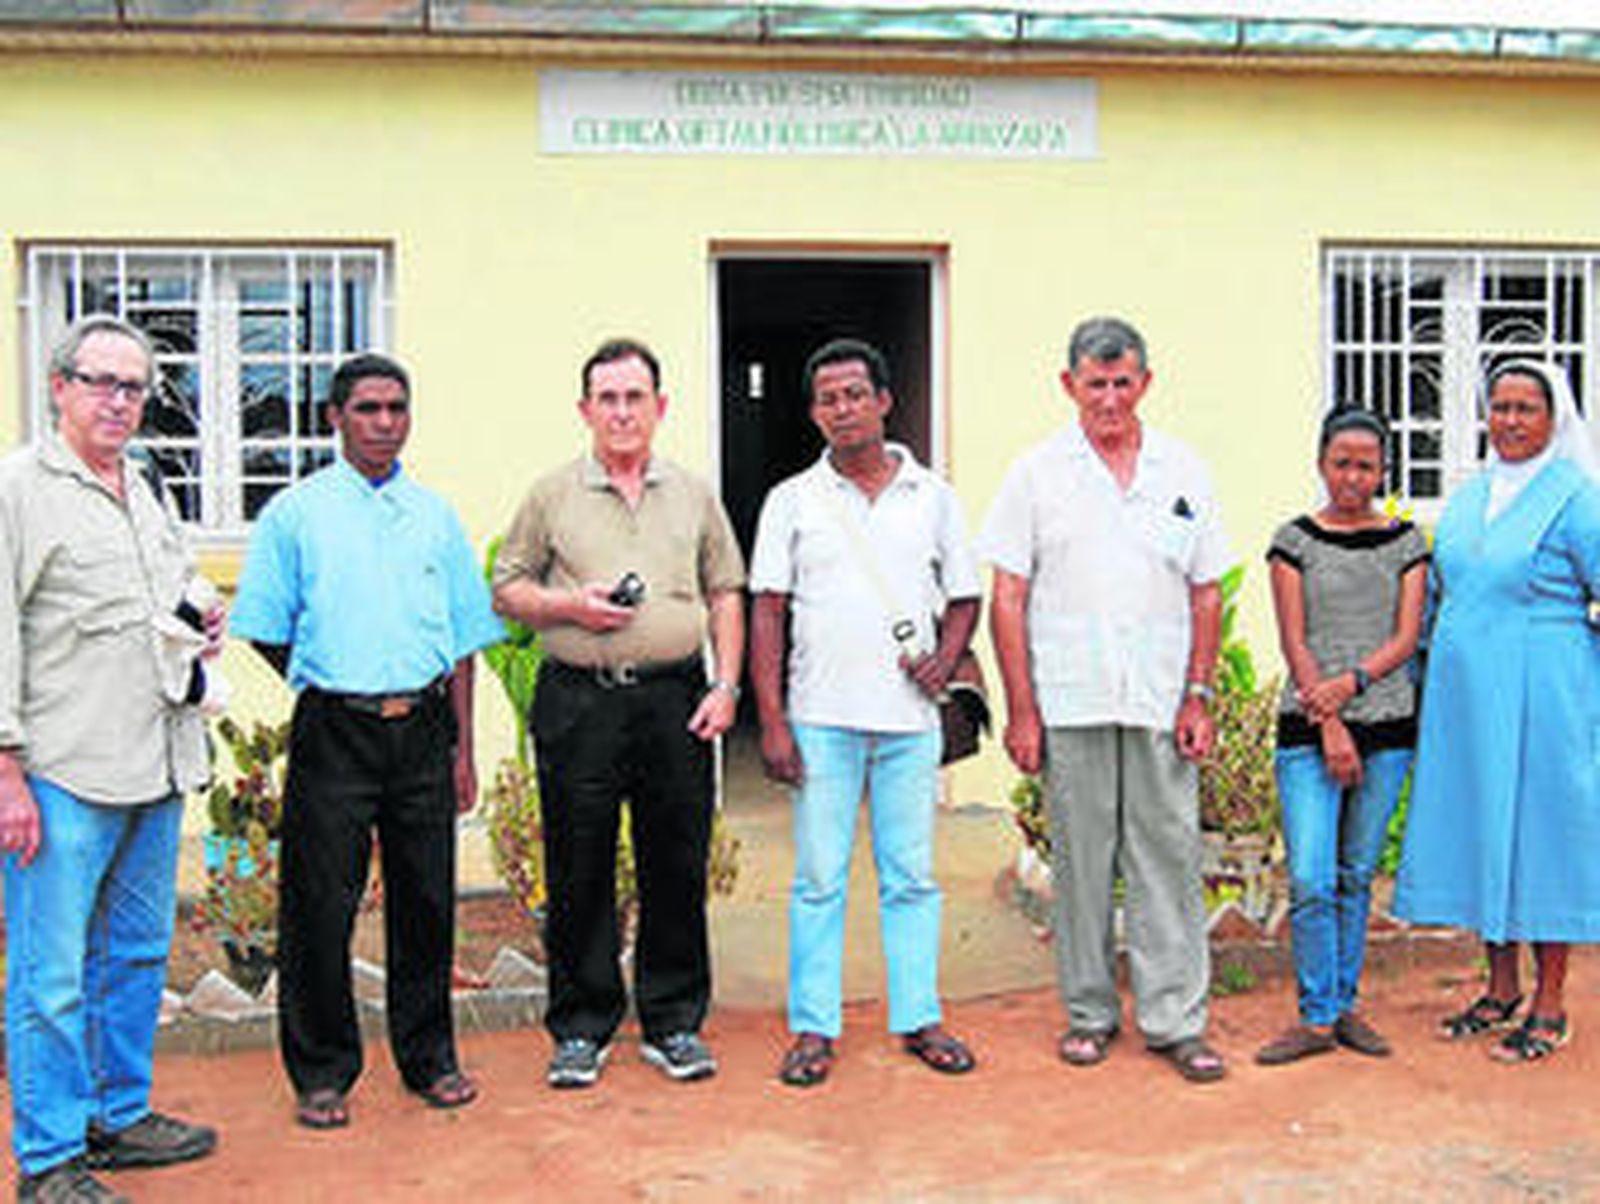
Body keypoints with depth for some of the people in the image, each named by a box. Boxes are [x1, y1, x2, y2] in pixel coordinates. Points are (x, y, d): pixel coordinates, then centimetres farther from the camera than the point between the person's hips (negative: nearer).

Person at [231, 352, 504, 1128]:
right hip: (333, 733, -3)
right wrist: (325, 691, 2)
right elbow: (265, 632, 5)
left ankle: (429, 1058, 23)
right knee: (321, 904, 1)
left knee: (425, 899, 9)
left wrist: (462, 747, 8)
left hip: (422, 728, 3)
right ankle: (322, 1073, 15)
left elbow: (463, 637, 12)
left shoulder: (435, 514, 12)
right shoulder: (294, 513, 2)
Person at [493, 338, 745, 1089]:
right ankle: (580, 1029, 16)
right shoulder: (552, 496, 7)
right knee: (579, 872, 3)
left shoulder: (694, 497, 13)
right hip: (578, 702, -1)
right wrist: (568, 606, -10)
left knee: (678, 868, 5)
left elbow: (726, 595, 12)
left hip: (676, 701, 1)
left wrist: (726, 684, 1)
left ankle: (673, 1023, 19)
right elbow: (506, 589, 8)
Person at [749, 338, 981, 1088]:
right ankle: (813, 1028, 12)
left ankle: (919, 1017, 18)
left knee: (912, 876, 7)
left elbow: (965, 597, 16)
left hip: (909, 719, 1)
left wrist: (945, 659, -5)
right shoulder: (792, 501, 4)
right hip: (821, 719, -1)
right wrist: (771, 722, -6)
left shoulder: (932, 496, 9)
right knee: (819, 878, 3)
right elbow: (767, 613, 1)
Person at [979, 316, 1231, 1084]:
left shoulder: (1184, 473, 9)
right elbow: (1008, 597, 1)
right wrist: (1021, 710, -5)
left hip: (1160, 703, 1)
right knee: (1080, 861, 6)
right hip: (1069, 702, -1)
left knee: (1169, 858, 2)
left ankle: (1175, 1019, 10)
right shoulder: (1037, 473, 3)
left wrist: (1198, 696, 2)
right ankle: (1089, 1012, 19)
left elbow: (1206, 594, 10)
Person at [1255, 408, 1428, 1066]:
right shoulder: (1295, 540, 3)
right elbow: (1294, 642, -2)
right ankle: (1316, 1017, 3)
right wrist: (1330, 728, -10)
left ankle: (1344, 1005, 19)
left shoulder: (1406, 541, 8)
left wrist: (1351, 683, -14)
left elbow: (1407, 636, 1)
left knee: (1357, 876, 8)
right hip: (1309, 729, -2)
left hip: (1387, 723, 2)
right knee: (1310, 880, -7)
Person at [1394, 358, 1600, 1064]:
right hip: (1467, 700, 6)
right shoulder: (1467, 498, 12)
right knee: (1479, 832, 11)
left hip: (1541, 700, -6)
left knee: (1541, 832, 1)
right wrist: (1433, 676, 16)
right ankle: (1502, 990, 24)